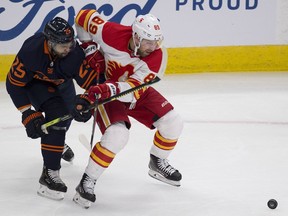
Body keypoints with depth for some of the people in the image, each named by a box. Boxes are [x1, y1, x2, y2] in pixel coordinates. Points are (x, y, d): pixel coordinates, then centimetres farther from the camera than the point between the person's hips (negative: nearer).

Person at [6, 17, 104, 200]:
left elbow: (90, 79, -26)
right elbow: (14, 83, -26)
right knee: (56, 115, -25)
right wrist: (28, 112, -28)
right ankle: (49, 173, -22)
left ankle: (57, 143, 57)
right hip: (34, 81, -4)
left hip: (61, 81, 5)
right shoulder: (31, 50, -38)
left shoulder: (74, 52, -33)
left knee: (66, 116, 19)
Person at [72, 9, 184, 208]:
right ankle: (87, 183, -13)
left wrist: (111, 89, -51)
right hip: (106, 92, -4)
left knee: (173, 123, -4)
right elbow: (84, 16, -12)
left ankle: (158, 163, 25)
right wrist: (89, 48, -15)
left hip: (137, 91, 4)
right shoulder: (112, 33, -31)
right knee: (117, 136, -28)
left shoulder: (157, 55, -24)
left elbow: (134, 88, -34)